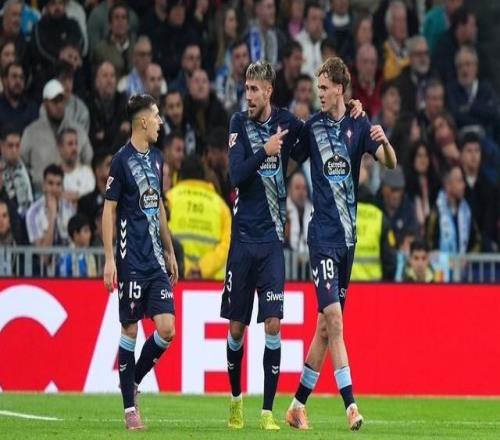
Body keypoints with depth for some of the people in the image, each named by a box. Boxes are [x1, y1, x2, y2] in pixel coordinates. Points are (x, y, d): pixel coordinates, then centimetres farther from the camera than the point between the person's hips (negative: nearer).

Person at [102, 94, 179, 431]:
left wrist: (170, 252, 21)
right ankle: (130, 407, 5)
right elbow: (109, 210, -8)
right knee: (130, 330, -1)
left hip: (156, 260, 6)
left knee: (167, 329, -3)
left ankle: (134, 382, 19)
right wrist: (109, 258, -12)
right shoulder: (122, 160, -8)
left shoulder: (157, 158, 13)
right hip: (131, 261, -6)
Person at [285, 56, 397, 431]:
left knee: (327, 324, 7)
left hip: (347, 236, 3)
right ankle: (350, 405, -16)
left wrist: (385, 142, -26)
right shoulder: (313, 126, 3)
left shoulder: (359, 126, 5)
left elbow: (391, 164, -5)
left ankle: (299, 403, 16)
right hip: (323, 235, -3)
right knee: (334, 319, -14)